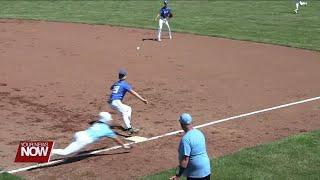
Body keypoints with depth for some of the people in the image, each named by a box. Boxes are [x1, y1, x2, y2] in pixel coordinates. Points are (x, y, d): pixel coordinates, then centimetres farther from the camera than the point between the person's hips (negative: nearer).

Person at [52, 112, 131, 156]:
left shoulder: (96, 123, 27)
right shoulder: (106, 129, 11)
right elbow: (116, 138, 22)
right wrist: (123, 145, 37)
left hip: (79, 134, 7)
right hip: (84, 140, -7)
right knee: (65, 152, -12)